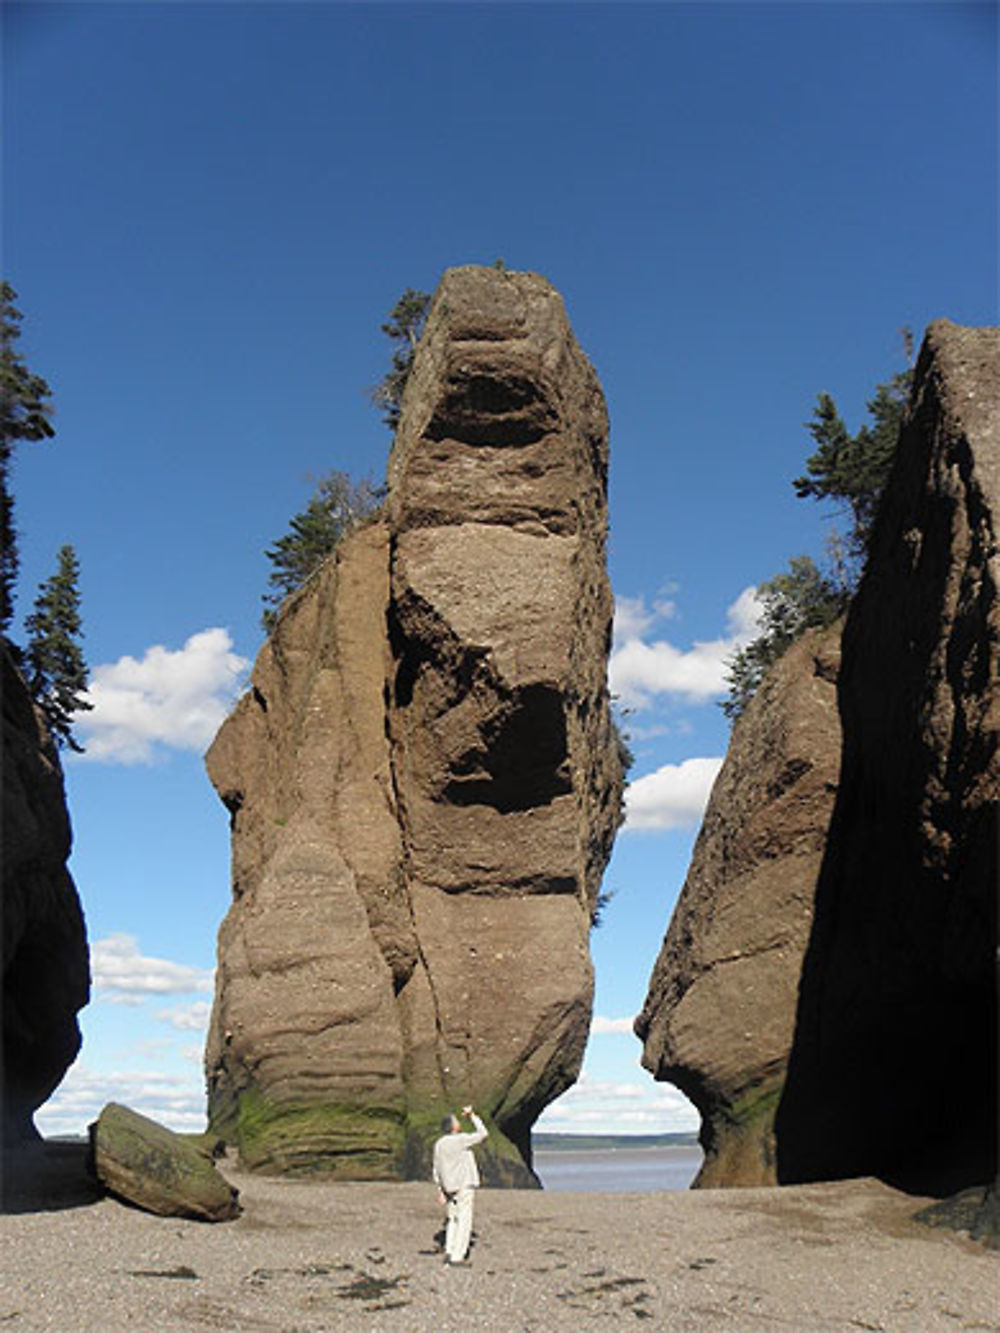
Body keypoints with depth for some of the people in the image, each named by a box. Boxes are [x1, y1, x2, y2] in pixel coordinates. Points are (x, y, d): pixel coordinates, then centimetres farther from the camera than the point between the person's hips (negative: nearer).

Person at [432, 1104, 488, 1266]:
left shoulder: (439, 1144, 3)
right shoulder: (460, 1140, -17)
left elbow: (437, 1170, 8)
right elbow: (482, 1133, -8)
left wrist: (440, 1190, 15)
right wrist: (472, 1115, -1)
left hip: (449, 1187, 7)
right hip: (465, 1186, -7)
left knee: (453, 1220, 17)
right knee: (464, 1221, -1)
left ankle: (449, 1252, 14)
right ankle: (457, 1256, -1)